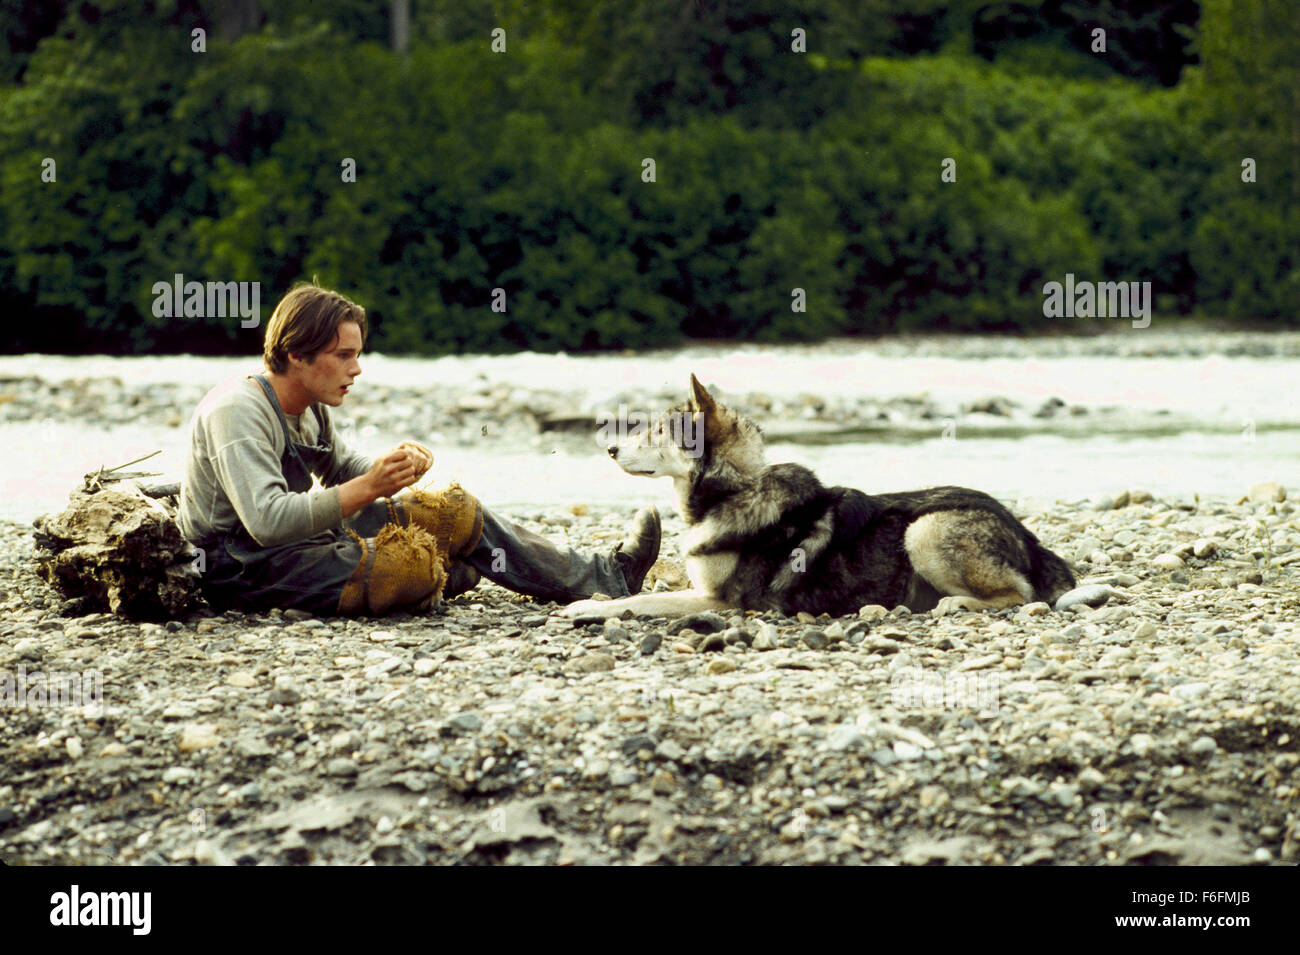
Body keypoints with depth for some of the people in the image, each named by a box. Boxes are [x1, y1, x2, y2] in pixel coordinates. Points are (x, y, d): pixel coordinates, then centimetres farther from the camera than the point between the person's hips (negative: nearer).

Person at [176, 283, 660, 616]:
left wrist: (392, 467, -3)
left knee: (456, 512, 4)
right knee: (408, 564, -25)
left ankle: (597, 576, 11)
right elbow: (268, 520, -32)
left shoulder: (310, 408, 9)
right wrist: (369, 488, -32)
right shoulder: (236, 412, -21)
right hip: (243, 569, -10)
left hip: (301, 540, 10)